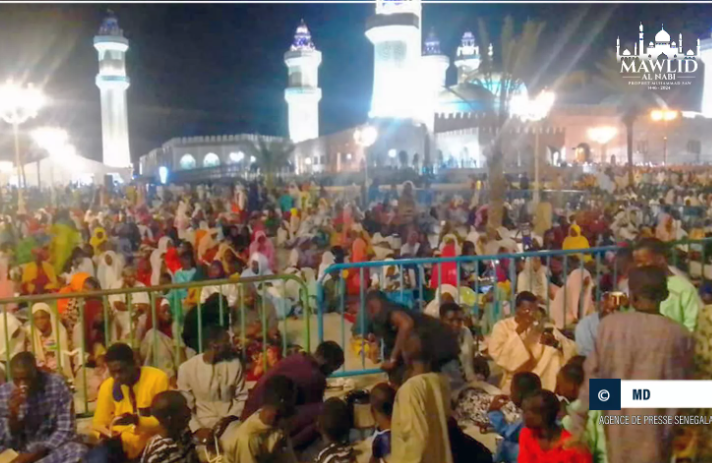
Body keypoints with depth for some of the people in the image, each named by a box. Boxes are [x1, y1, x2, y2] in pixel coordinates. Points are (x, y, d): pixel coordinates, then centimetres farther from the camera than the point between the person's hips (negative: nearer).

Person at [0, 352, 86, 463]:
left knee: (78, 451, -33)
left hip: (52, 447, -1)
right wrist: (13, 415, -23)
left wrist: (35, 454, -21)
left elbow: (65, 430, -11)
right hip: (21, 451, 1)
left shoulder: (57, 384, -13)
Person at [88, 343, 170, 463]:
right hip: (121, 442, 3)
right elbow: (99, 423, 10)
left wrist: (137, 421, -28)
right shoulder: (107, 386, 2)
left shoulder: (158, 379, -11)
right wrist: (107, 435, -13)